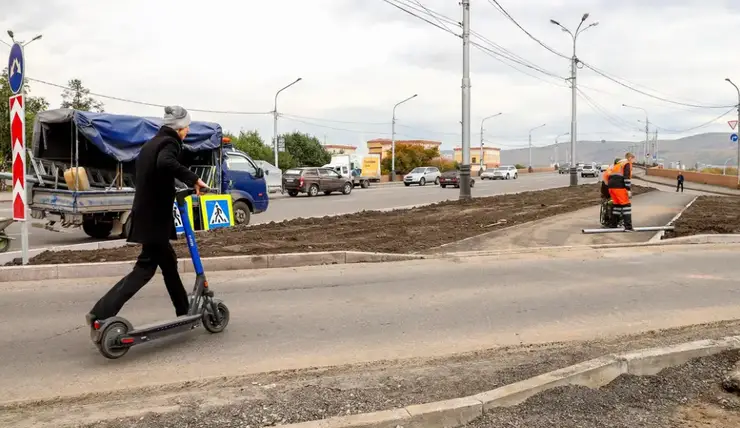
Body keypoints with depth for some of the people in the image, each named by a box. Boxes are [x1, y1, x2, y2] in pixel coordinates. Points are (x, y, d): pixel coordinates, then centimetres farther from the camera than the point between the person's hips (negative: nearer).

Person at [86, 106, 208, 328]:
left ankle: (184, 311, 28)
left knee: (168, 263, 18)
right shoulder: (170, 142, -11)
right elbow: (165, 163, -34)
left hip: (146, 214, 10)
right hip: (154, 218, -10)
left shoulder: (152, 143, 17)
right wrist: (193, 179, -28)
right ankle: (101, 313, -11)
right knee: (145, 268, -7)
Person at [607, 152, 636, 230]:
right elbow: (627, 177, -11)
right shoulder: (627, 164, 1)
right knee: (626, 204, -5)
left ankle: (613, 224, 21)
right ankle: (628, 226, -11)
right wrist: (629, 190, -13)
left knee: (617, 204, 18)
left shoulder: (618, 164, 26)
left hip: (611, 186, 8)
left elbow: (610, 175, 25)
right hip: (619, 186, -8)